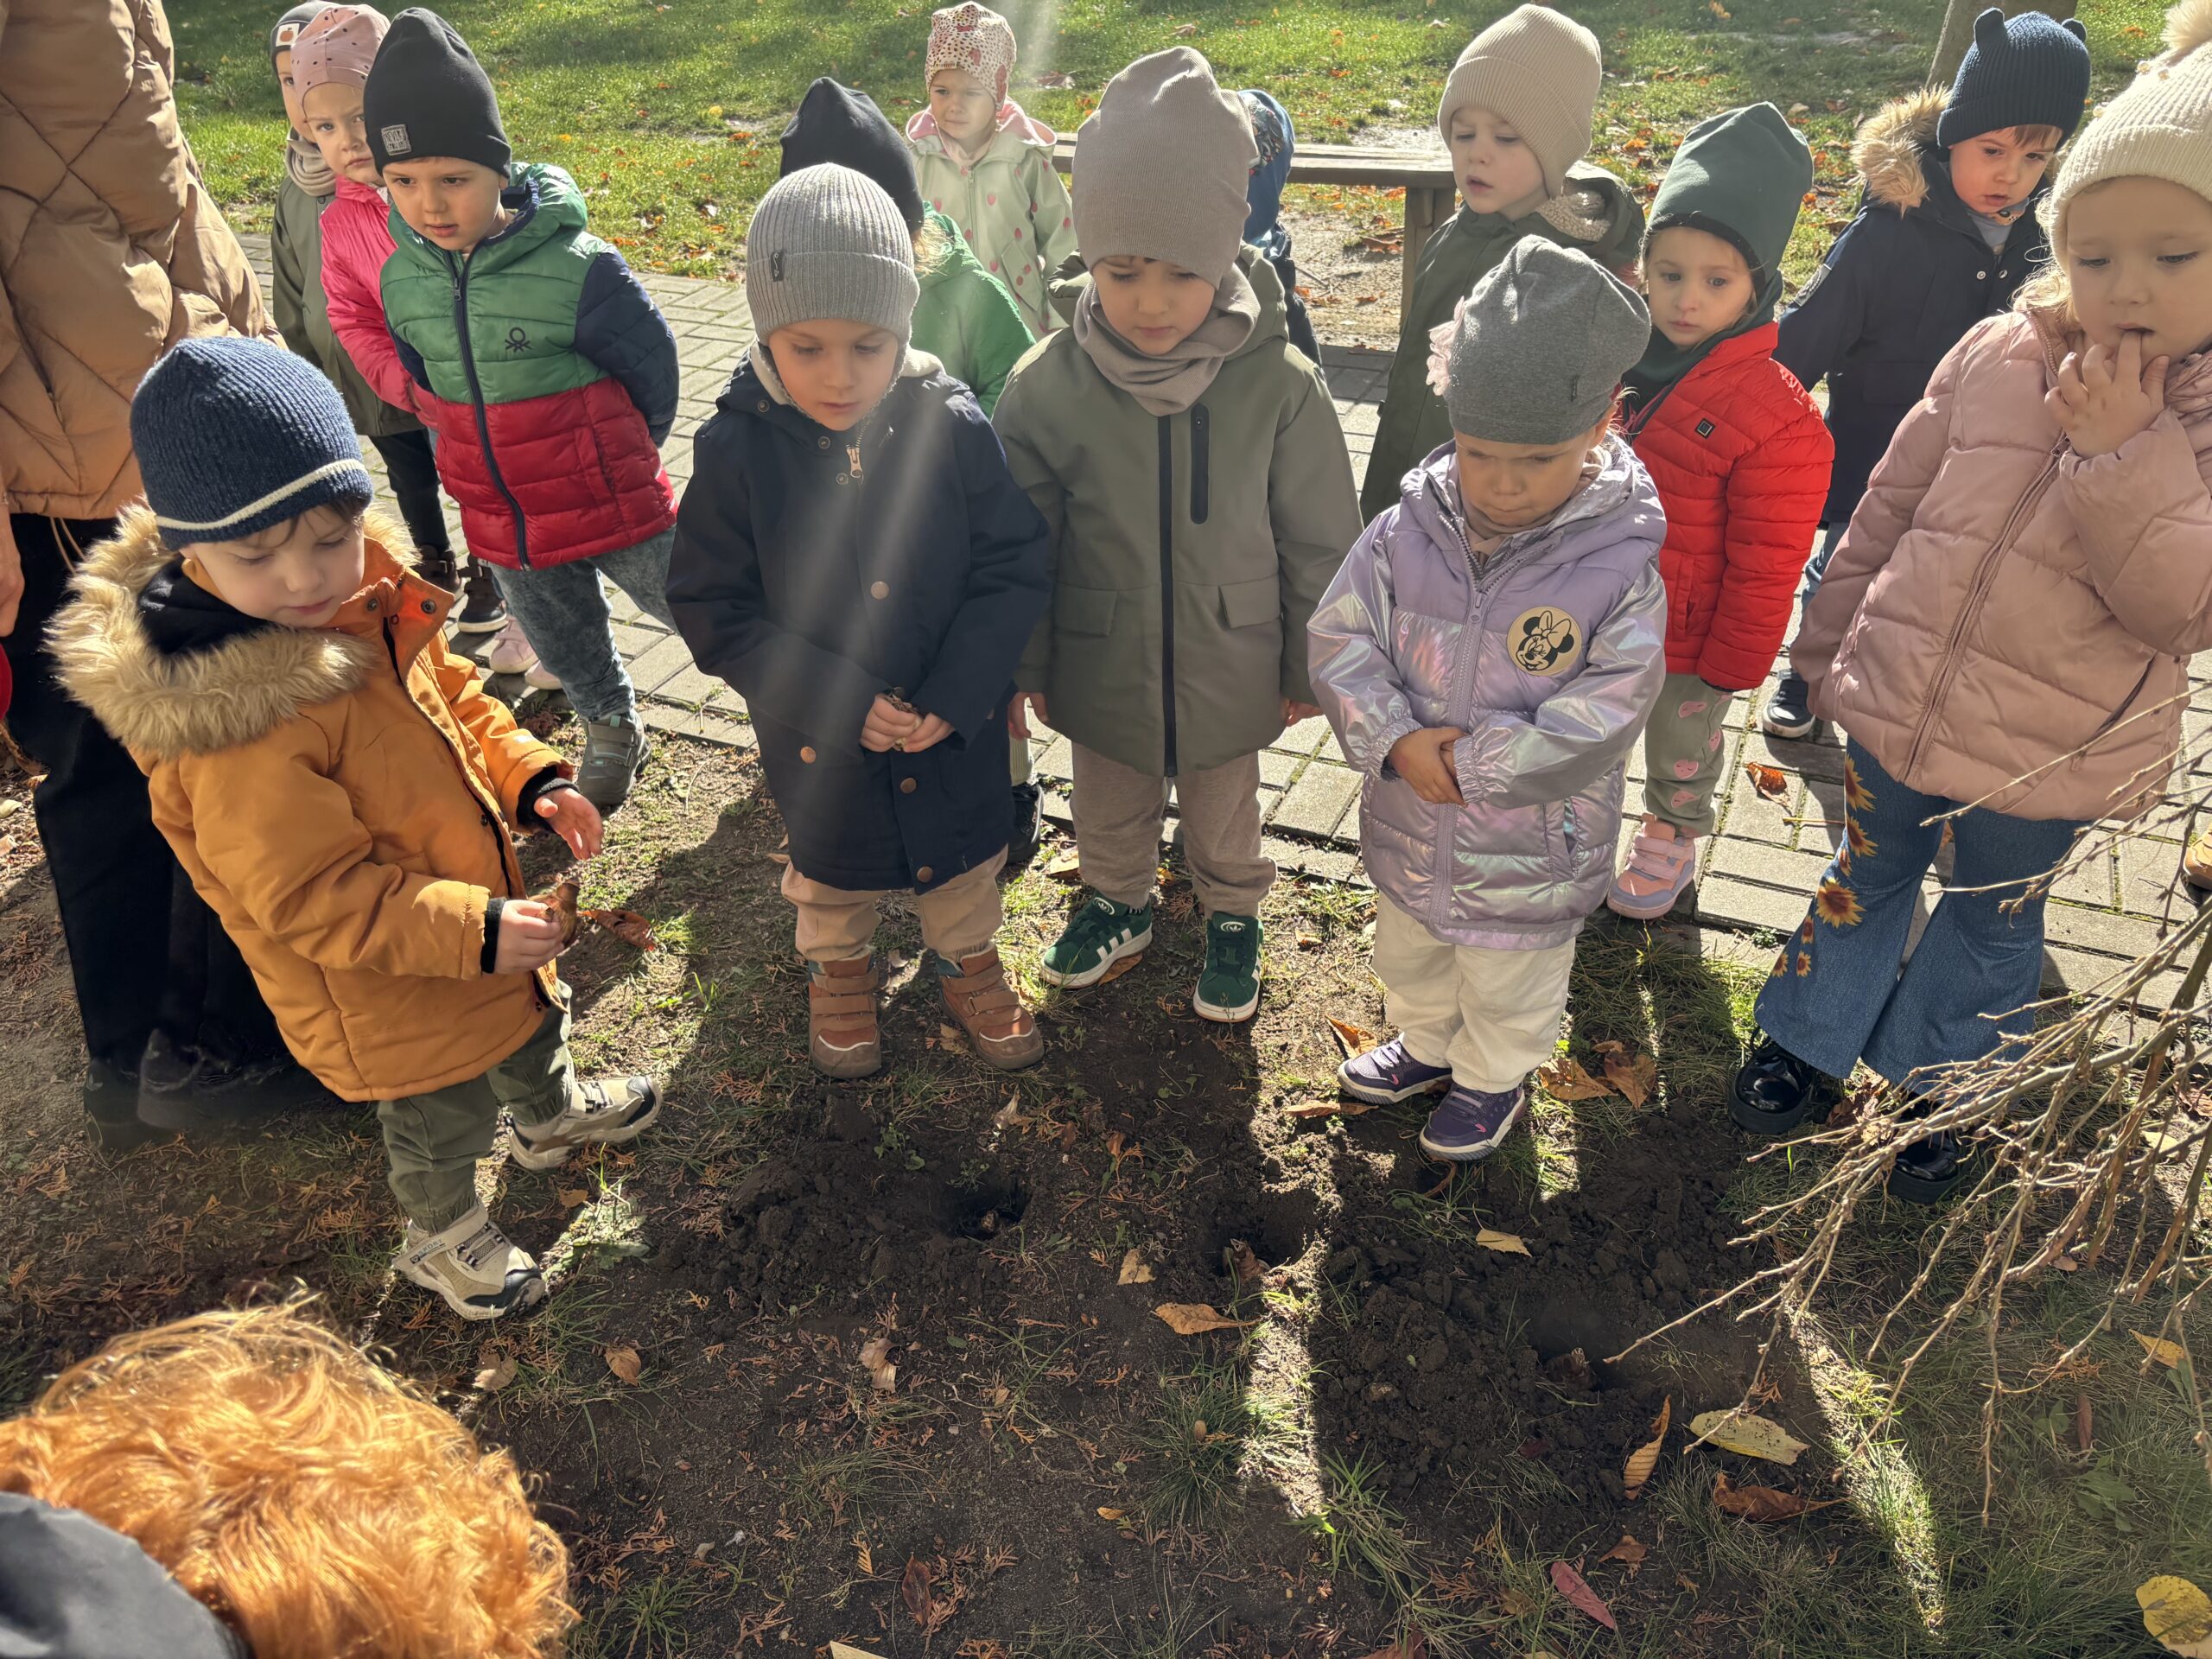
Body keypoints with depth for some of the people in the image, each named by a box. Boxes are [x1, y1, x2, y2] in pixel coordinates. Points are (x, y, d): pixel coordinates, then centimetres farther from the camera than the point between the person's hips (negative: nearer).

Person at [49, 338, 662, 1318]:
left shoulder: (371, 601, -11)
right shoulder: (233, 721, -36)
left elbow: (453, 697, 6)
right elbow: (313, 897, -31)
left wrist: (530, 780, -8)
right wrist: (473, 930, -32)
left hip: (481, 915, 8)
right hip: (388, 990, -8)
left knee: (532, 1018, 34)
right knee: (444, 1116, 17)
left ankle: (553, 1113, 66)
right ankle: (441, 1239, 48)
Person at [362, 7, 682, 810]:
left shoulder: (577, 267, -23)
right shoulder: (403, 279, -6)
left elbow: (651, 364, -10)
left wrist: (621, 456, 2)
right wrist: (480, 454, 13)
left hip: (611, 500, -5)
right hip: (504, 522, 6)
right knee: (563, 643, 23)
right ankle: (612, 733, 48)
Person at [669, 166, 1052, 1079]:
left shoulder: (952, 427, -18)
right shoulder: (735, 451, -19)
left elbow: (1013, 566, -12)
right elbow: (714, 608, -15)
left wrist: (958, 692, -22)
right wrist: (838, 701, -22)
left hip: (956, 727, 1)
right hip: (819, 741, 0)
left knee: (962, 856, 24)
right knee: (832, 865, 26)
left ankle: (968, 966, 53)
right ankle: (839, 973, 55)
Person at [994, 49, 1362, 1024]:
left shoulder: (1279, 385, -21)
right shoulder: (1050, 385, -18)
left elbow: (1319, 541, -8)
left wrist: (1309, 663, 0)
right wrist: (1021, 665, 2)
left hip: (1230, 671, -1)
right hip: (1102, 671, 1)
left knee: (1223, 817, 24)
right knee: (1110, 811, 26)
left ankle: (1232, 918, 52)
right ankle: (1117, 905, 55)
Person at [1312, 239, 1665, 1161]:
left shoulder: (1618, 572, -24)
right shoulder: (1407, 531, -15)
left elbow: (1588, 732, -25)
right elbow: (1339, 642, -12)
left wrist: (1465, 763, -24)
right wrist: (1399, 742, -25)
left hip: (1529, 858, -3)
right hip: (1408, 831, 4)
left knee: (1508, 993, 24)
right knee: (1408, 958, 31)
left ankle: (1493, 1080, 54)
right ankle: (1429, 1045, 61)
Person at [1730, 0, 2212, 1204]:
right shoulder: (1998, 355, -6)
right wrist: (1831, 644, 8)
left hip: (2048, 757, -2)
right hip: (1900, 701, 2)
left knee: (1992, 921, 19)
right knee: (1868, 875, 20)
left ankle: (1935, 1088, 41)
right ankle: (1811, 1043, 41)